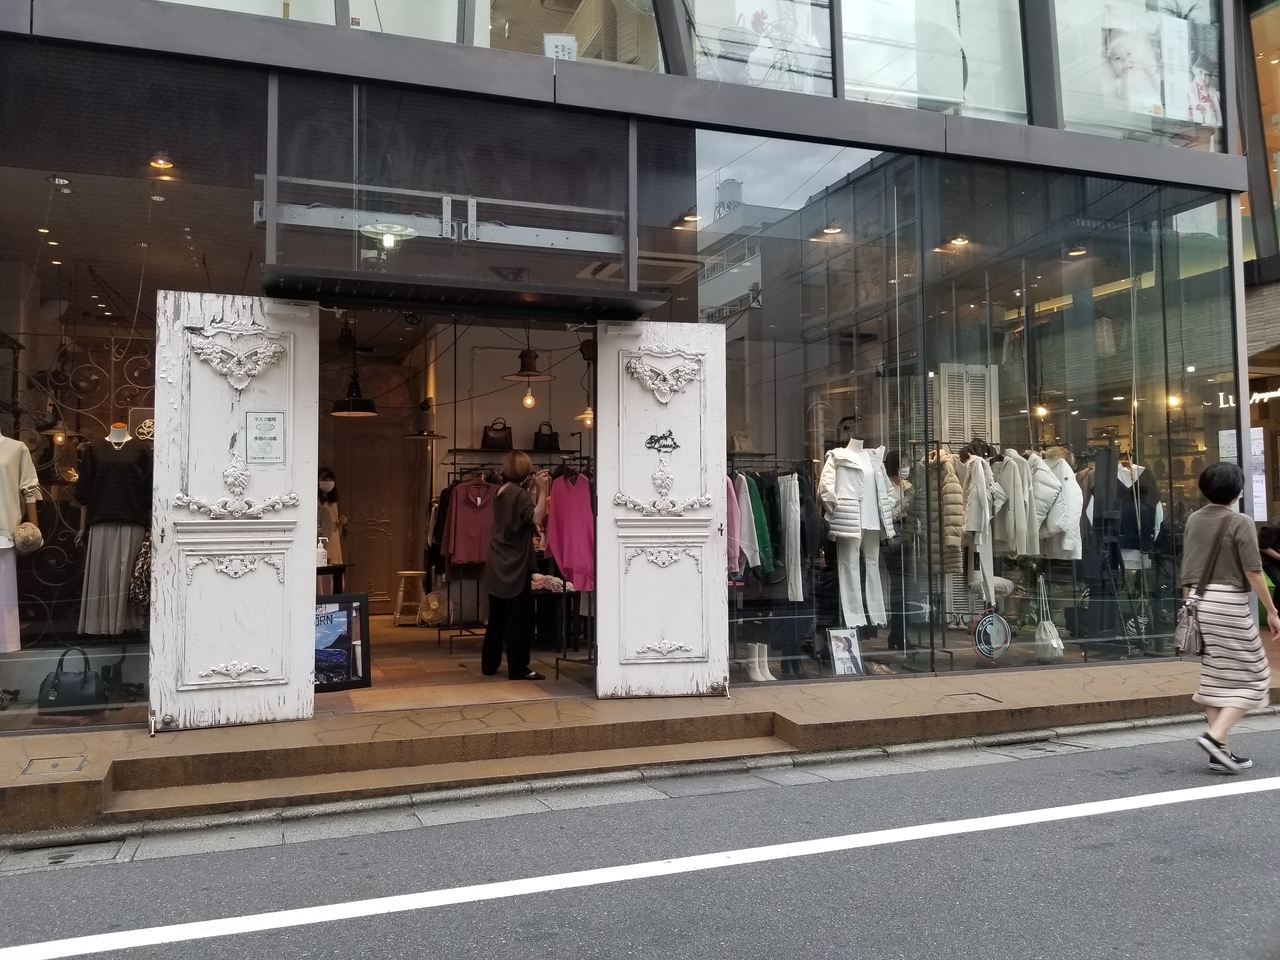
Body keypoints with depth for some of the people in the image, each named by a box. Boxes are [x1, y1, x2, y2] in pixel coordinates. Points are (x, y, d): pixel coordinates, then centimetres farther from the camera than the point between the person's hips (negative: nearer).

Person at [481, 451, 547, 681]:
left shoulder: (501, 492, 11)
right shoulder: (519, 493, -15)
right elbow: (535, 518, -27)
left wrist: (531, 488, 17)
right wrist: (541, 491, -21)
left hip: (498, 565, 8)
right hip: (515, 565, -8)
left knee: (497, 617, 14)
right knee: (519, 618, -2)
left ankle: (489, 664, 20)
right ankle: (518, 669, 1)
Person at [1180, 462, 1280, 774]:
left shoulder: (1193, 520, 9)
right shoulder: (1240, 523, -9)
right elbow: (1253, 573, -12)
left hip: (1199, 602, 6)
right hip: (1229, 603, -6)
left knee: (1215, 677, 12)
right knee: (1250, 677, 5)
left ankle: (1220, 752, 14)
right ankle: (1215, 736, -10)